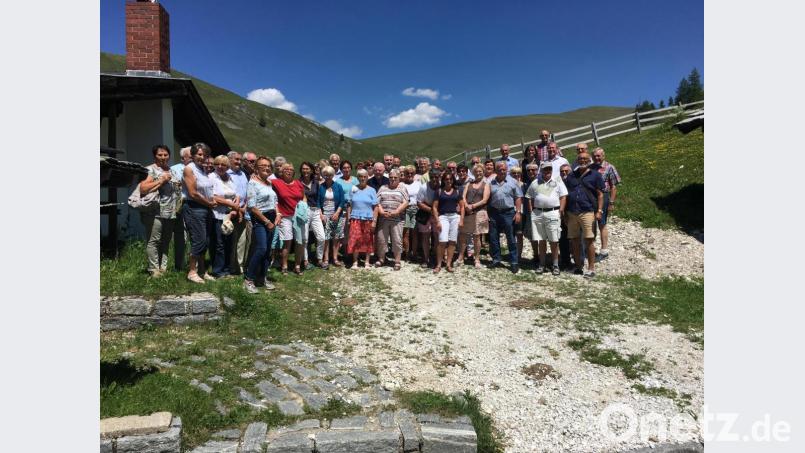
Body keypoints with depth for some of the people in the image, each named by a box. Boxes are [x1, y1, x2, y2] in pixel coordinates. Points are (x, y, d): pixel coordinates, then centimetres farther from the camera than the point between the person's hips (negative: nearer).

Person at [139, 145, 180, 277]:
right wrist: (161, 180, -12)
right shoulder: (150, 170, -1)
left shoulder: (172, 171, 20)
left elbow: (176, 190, 31)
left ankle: (163, 268, 15)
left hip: (171, 214, 7)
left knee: (165, 242, 9)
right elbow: (143, 189, -14)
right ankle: (154, 270, -1)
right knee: (153, 242, -5)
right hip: (155, 213, -6)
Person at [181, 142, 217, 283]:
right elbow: (193, 194, -16)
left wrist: (212, 202, 3)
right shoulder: (189, 169, -10)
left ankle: (201, 271, 21)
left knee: (205, 241, 11)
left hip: (206, 209, 8)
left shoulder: (203, 169, 14)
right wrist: (209, 203, -6)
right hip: (194, 209, -8)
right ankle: (192, 272, 4)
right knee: (199, 240, -8)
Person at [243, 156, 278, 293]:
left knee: (268, 250, 9)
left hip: (271, 219, 7)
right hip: (259, 220, -7)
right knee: (261, 249, -15)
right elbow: (252, 206, -15)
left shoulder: (270, 183, 13)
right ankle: (248, 279, -4)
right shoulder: (253, 183, -9)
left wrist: (277, 215, 3)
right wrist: (266, 221, -13)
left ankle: (263, 277, 21)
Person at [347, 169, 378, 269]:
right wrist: (348, 219, 0)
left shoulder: (371, 190, 4)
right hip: (355, 219, 0)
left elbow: (375, 207, 1)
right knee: (355, 240, -5)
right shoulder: (353, 189, 5)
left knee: (368, 241, 7)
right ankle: (355, 262, 6)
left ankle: (367, 262, 19)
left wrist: (374, 221, -6)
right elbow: (349, 205, 6)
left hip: (368, 219, 0)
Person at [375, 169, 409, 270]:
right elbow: (377, 202, 6)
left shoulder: (402, 188, 6)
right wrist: (382, 212, -10)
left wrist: (395, 212, -15)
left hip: (397, 220, -2)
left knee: (397, 241, -1)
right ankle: (381, 259, 22)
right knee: (381, 240, 7)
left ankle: (397, 261, 8)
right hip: (383, 219, 3)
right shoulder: (383, 188, 13)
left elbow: (405, 203, -4)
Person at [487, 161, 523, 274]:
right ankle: (496, 260, 21)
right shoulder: (491, 183, 8)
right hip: (494, 212, 3)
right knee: (493, 238, 8)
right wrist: (487, 213, 1)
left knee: (511, 239, 1)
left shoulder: (512, 182, 1)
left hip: (508, 212, -3)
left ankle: (514, 262, 7)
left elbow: (518, 198, 0)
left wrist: (518, 212, -8)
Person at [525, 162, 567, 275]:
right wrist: (531, 211, 3)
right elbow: (529, 197, 14)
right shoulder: (535, 183, 12)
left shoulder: (557, 180, 7)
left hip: (553, 212, -2)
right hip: (537, 213, 2)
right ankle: (541, 264, 16)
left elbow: (563, 196, 3)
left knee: (554, 241, -1)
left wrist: (561, 210, -6)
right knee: (541, 240, 7)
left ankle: (555, 265, 7)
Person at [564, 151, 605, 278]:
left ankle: (591, 269, 1)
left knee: (589, 241, -6)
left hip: (587, 212, -4)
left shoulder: (595, 175, 6)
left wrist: (599, 211, -7)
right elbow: (565, 193, 18)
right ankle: (578, 267, 19)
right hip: (572, 213, 5)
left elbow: (600, 194, 2)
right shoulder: (571, 175, 17)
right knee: (574, 241, 8)